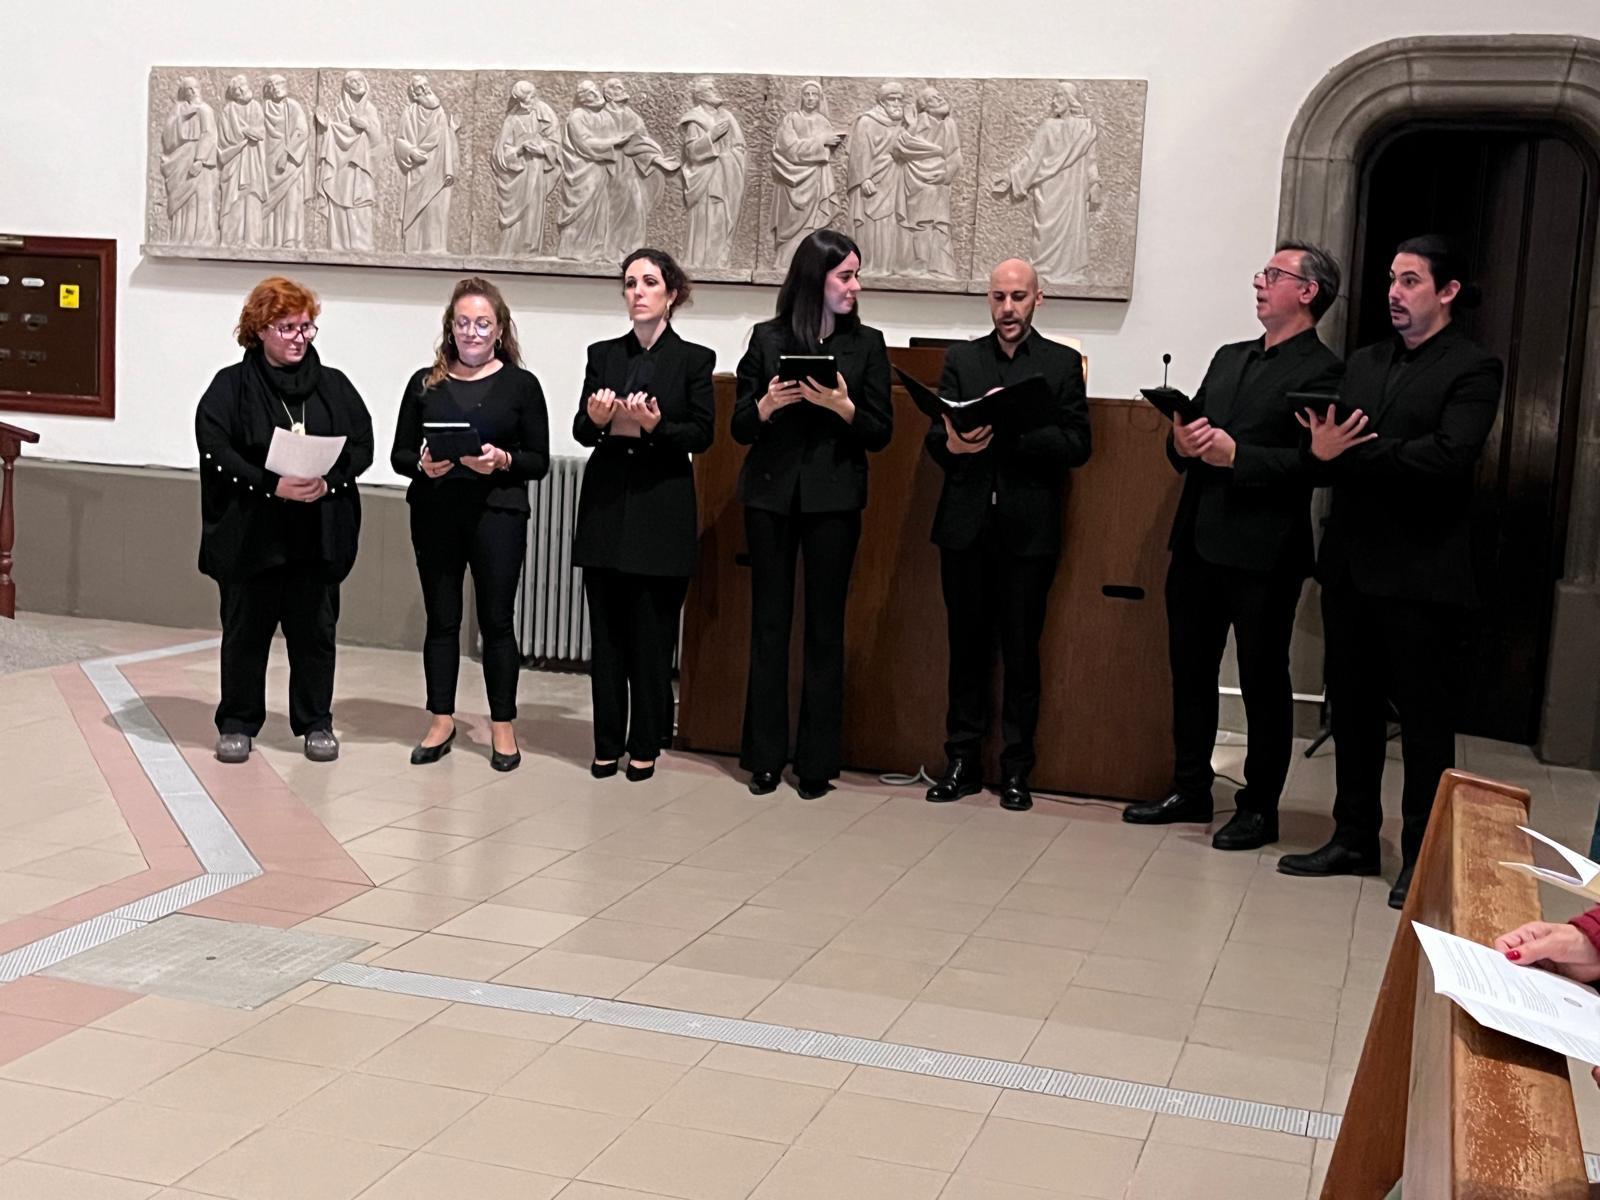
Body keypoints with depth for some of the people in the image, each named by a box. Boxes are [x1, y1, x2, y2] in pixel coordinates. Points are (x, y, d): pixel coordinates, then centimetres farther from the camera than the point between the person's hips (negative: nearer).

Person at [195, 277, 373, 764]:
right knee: (245, 630, 7)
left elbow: (362, 444, 2)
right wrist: (272, 485, -21)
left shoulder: (333, 385, 8)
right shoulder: (232, 385, 0)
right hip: (250, 533, -2)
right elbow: (215, 450, -10)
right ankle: (238, 723, 20)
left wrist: (328, 480, -16)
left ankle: (316, 723, 21)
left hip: (318, 535, 2)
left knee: (315, 629, 8)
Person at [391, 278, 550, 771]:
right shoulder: (425, 383, 7)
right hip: (434, 514, 2)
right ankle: (442, 721, 18)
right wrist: (423, 464, -13)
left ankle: (502, 726, 12)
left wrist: (502, 460, -17)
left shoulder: (521, 384, 2)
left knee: (496, 620, 2)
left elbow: (539, 461, 1)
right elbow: (399, 454, 8)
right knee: (441, 619, 8)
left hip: (497, 514, -2)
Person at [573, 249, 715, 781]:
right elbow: (581, 431, 7)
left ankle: (646, 743, 10)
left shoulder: (694, 359, 2)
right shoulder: (603, 355, 10)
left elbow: (702, 435, -3)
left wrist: (656, 425, -19)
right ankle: (608, 742, 13)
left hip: (662, 511, -3)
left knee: (652, 632, -1)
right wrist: (596, 419, -16)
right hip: (606, 503, 3)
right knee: (606, 630, 5)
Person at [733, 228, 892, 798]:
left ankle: (816, 761, 9)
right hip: (771, 495, 1)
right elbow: (740, 427, 5)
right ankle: (765, 756, 13)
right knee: (768, 623, 4)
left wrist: (843, 408, -16)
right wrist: (767, 404, -15)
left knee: (825, 627, 2)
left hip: (833, 499, 0)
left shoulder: (867, 344, 5)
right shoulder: (767, 339, 5)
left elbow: (881, 432, 2)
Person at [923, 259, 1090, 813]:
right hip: (966, 524, 2)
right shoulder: (961, 359, 11)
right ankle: (963, 760, 16)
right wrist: (953, 444, -19)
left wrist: (1016, 425, -15)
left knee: (1021, 652, 2)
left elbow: (1077, 446, -3)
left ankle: (1016, 768, 11)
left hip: (1028, 529, -2)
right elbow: (934, 438, 4)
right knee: (967, 646, 7)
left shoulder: (1062, 364, 6)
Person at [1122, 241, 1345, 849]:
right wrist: (1183, 443, -6)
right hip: (1198, 542, 8)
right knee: (1190, 672, 14)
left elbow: (1309, 462, -17)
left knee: (1263, 682, 4)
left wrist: (1236, 454, -25)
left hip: (1262, 553, -7)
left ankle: (1259, 809, 14)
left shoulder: (1322, 372, -7)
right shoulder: (1229, 358, 18)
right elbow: (1187, 438, 16)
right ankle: (1191, 790, 26)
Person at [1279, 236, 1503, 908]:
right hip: (1351, 564, 6)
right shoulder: (1364, 363, 15)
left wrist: (1353, 452, -15)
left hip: (1420, 574, -6)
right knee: (1352, 708, 13)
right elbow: (1332, 443, 6)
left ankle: (1423, 858, 13)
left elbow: (1448, 455, -19)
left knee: (1425, 719, 3)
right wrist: (1324, 449, -17)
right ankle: (1355, 839, 24)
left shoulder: (1472, 369, -5)